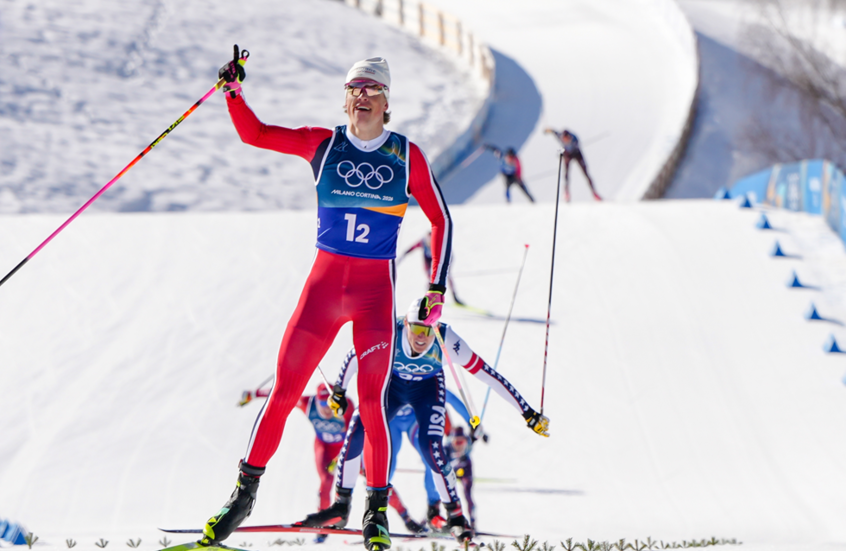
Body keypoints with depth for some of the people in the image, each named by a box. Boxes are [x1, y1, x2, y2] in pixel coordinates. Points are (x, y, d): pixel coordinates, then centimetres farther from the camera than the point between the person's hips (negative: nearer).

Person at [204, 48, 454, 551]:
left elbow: (441, 220, 7)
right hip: (324, 282, 1)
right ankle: (245, 494, 10)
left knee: (371, 402, -7)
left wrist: (437, 289, 0)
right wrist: (234, 90, -10)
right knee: (283, 393, -3)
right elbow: (254, 133, 6)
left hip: (377, 290, -1)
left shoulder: (406, 155, 1)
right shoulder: (323, 144, 4)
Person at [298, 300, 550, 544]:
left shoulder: (446, 340, -34)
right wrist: (338, 390, 2)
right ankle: (340, 507, -3)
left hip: (427, 388, -1)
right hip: (391, 383, 1)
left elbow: (486, 374, -30)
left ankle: (455, 517, -3)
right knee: (356, 431, -17)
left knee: (431, 448, -20)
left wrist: (528, 414, -28)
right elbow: (355, 355, -12)